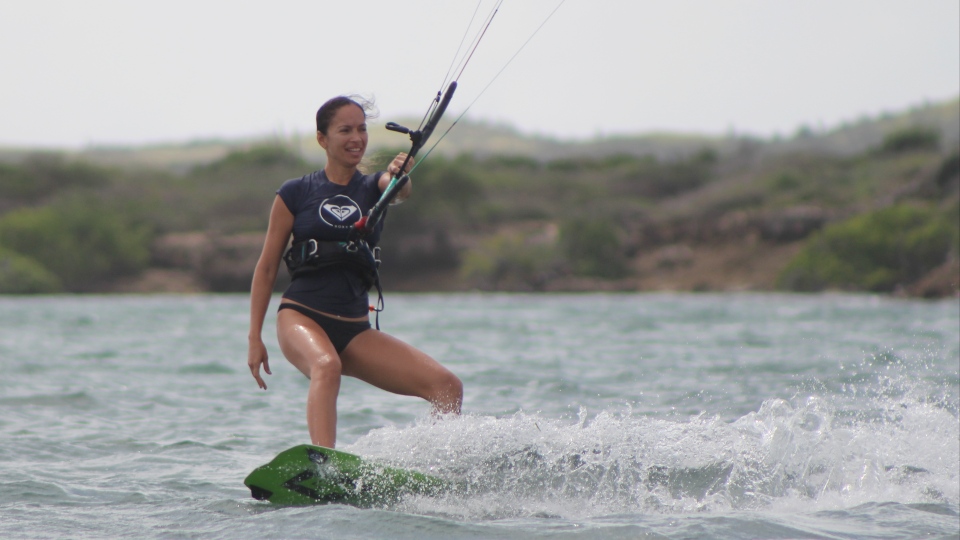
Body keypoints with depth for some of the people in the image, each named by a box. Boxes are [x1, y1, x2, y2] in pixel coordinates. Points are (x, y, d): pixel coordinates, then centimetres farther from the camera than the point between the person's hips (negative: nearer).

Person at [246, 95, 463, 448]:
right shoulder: (295, 193, 6)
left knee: (447, 387, -11)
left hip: (354, 330, 4)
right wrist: (254, 337, 1)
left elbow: (401, 190, -14)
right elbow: (267, 268, 9)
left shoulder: (375, 187, 12)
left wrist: (400, 176, -39)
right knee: (326, 366, -38)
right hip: (301, 316, -4)